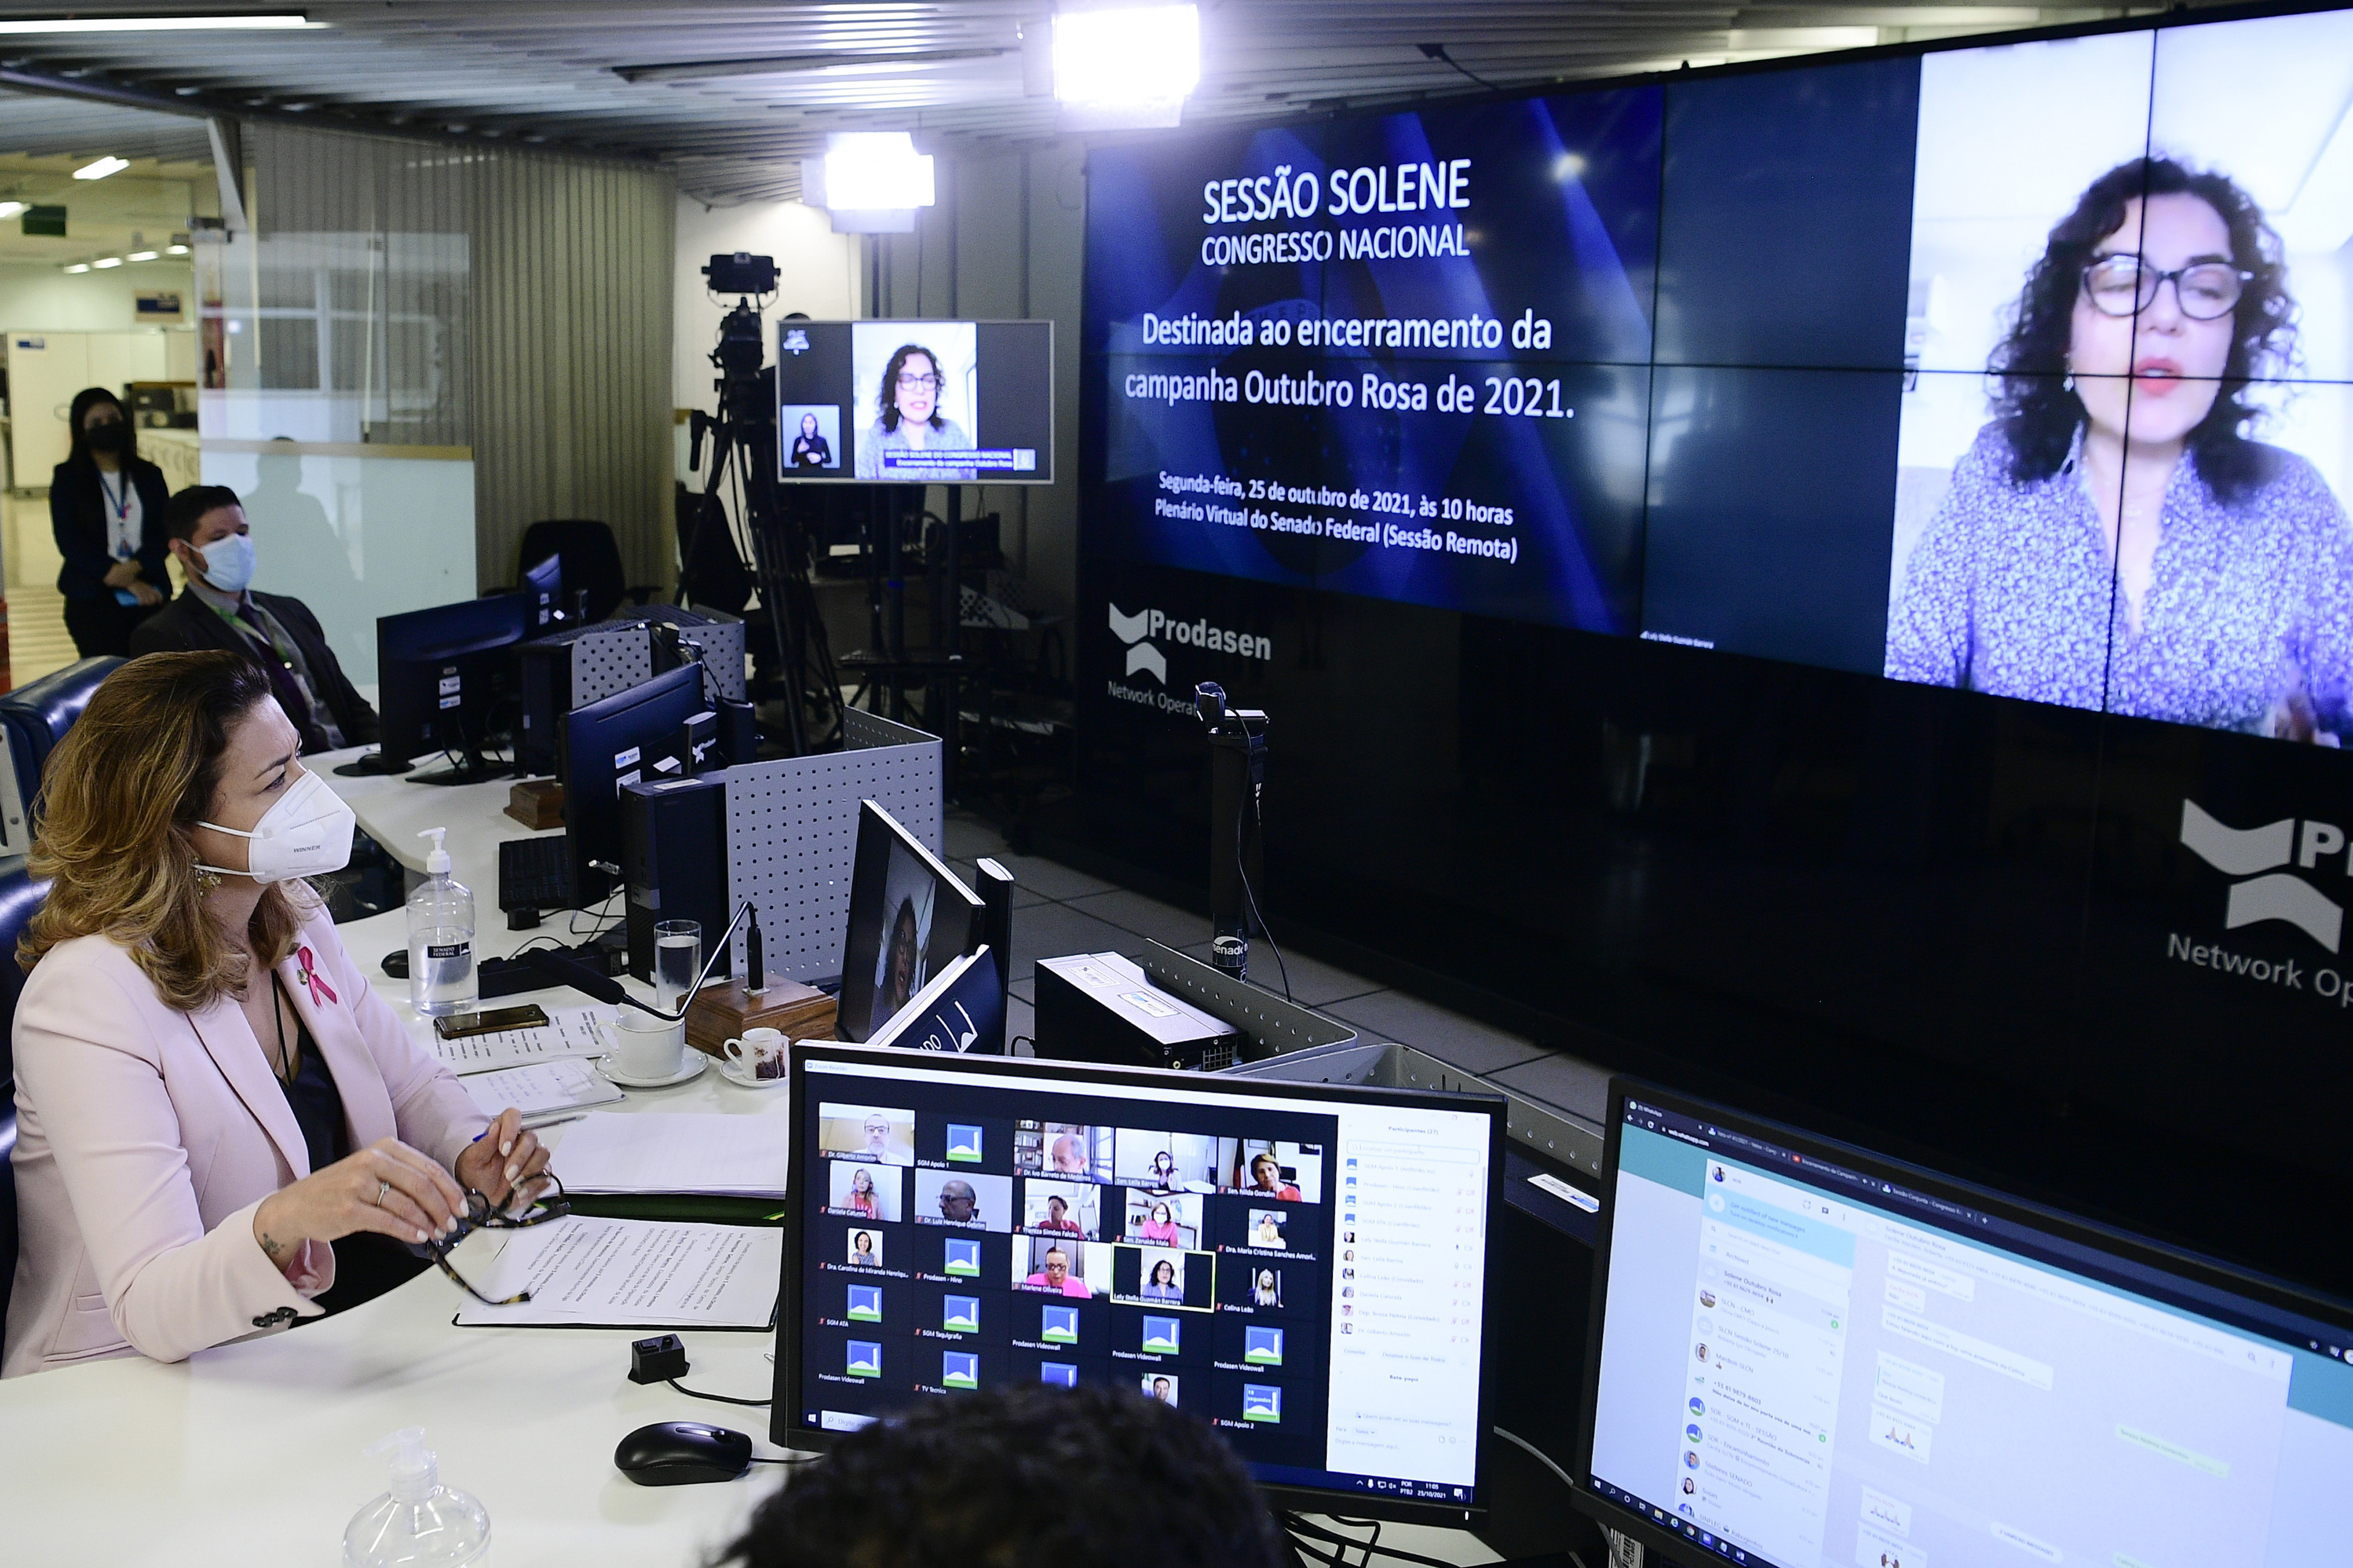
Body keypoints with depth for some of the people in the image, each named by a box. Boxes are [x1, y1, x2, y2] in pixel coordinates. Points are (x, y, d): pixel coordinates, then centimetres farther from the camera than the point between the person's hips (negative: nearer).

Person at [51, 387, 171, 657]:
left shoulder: (148, 475, 13)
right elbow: (69, 541, -3)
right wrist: (123, 581, -11)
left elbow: (164, 532, 4)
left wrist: (135, 567, -15)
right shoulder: (67, 478, 6)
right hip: (92, 600, -2)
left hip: (148, 597, 2)